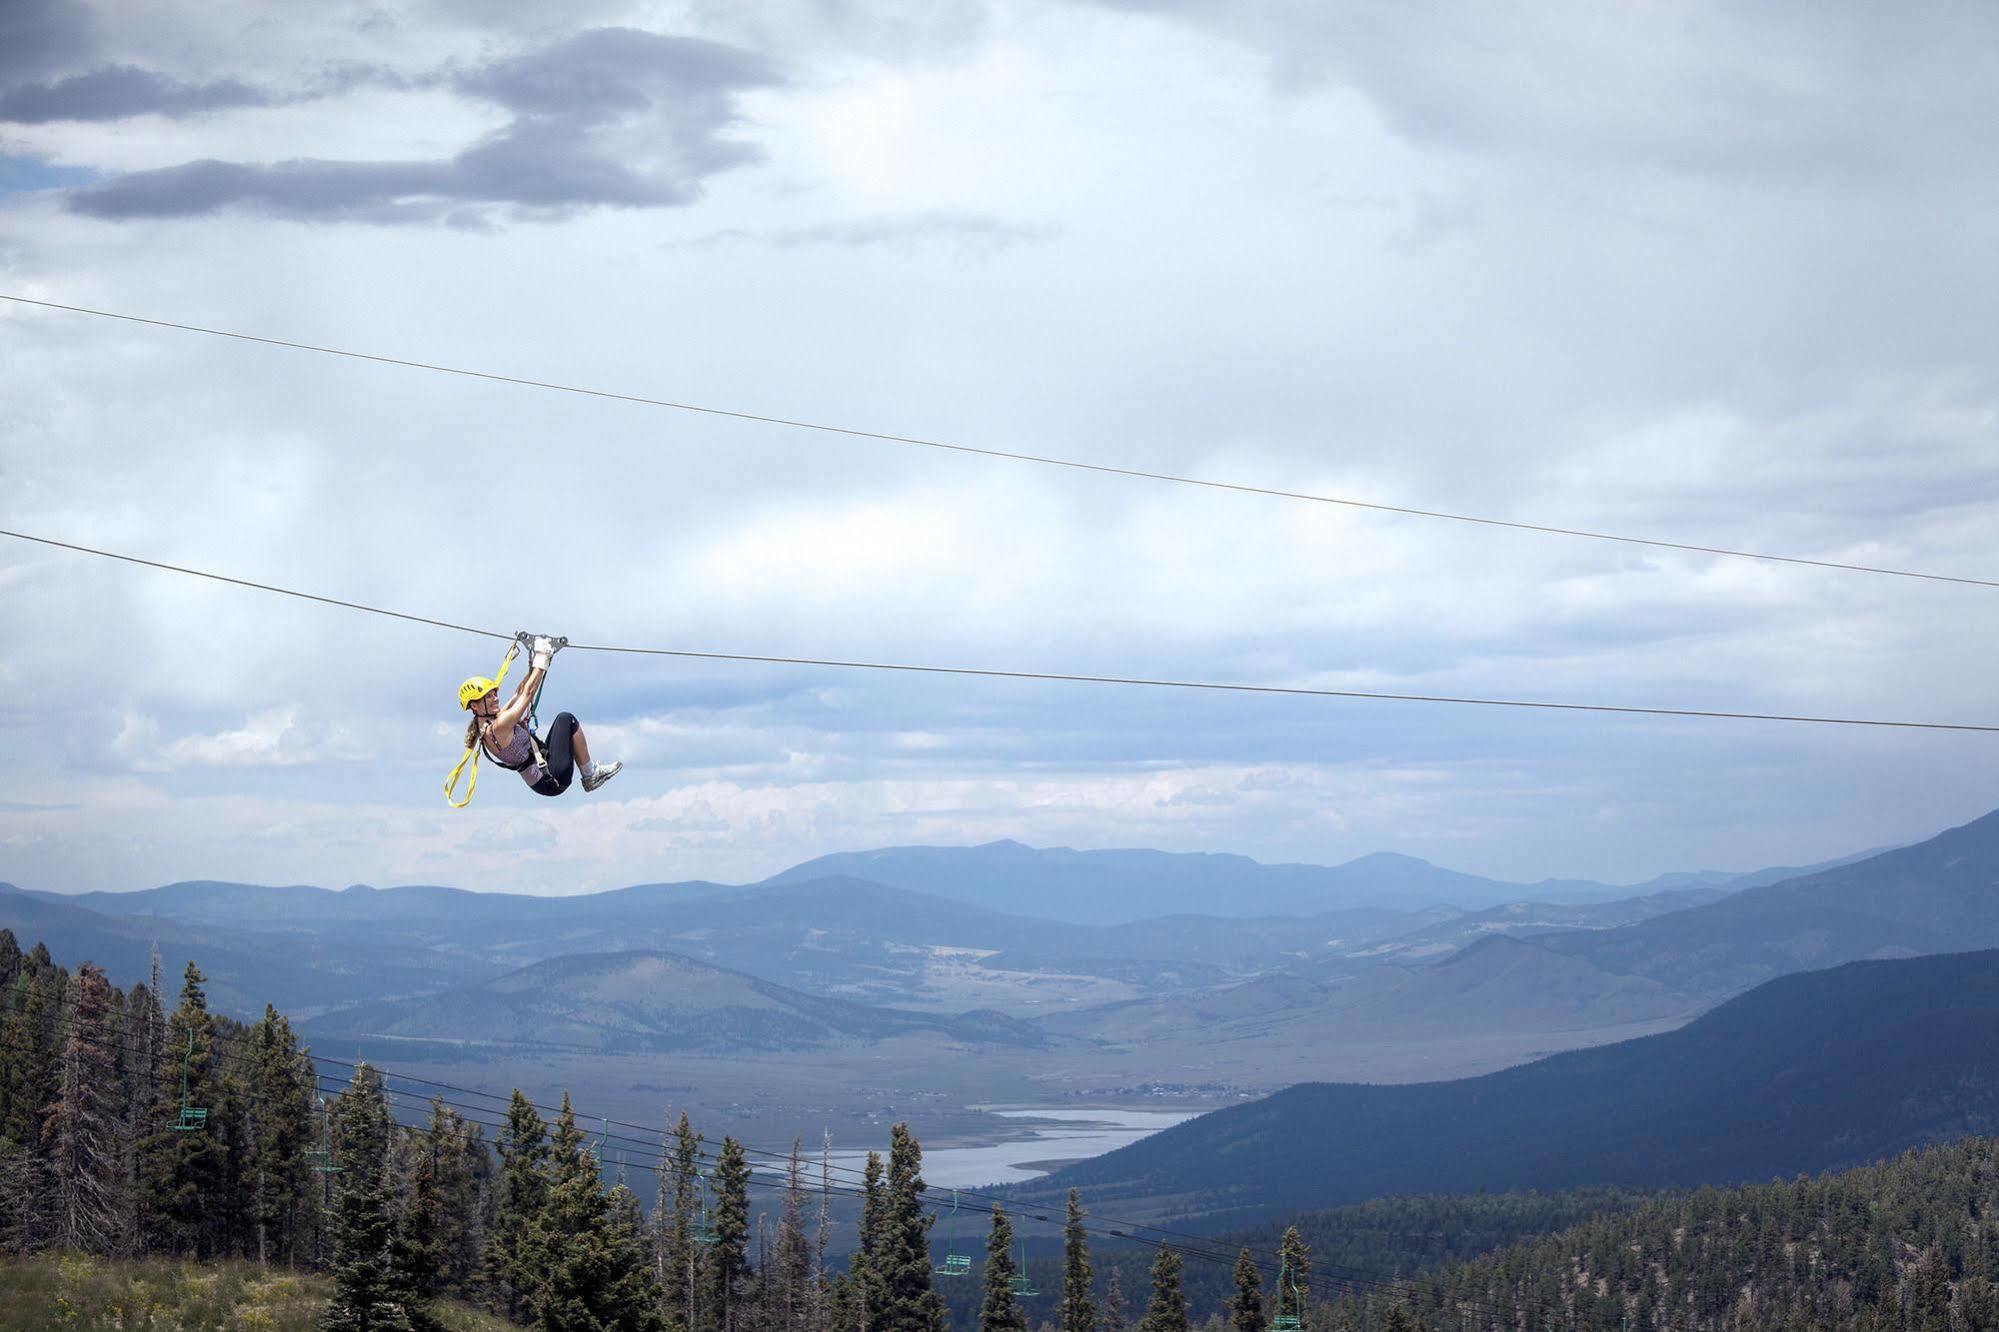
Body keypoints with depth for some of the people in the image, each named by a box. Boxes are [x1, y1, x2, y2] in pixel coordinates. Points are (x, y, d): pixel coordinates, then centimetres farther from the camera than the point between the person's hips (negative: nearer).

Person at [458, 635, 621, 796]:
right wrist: (542, 660, -9)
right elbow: (528, 693, -17)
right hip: (554, 779, -10)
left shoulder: (486, 727, 6)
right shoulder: (499, 726, -22)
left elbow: (520, 694, 14)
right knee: (567, 720, -6)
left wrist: (533, 667, 12)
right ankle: (591, 776, 3)